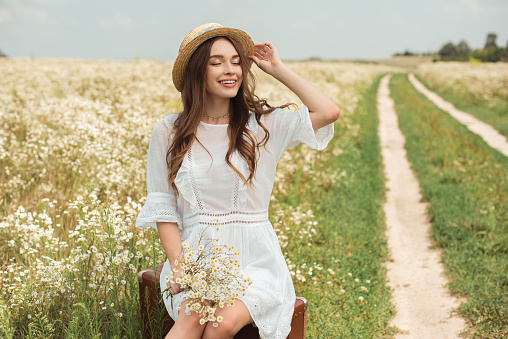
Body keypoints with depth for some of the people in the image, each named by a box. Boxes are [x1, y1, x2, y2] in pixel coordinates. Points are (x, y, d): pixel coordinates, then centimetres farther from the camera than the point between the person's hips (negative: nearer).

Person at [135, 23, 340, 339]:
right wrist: (178, 266, -10)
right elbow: (162, 207, 4)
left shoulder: (264, 124, 0)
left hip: (254, 260, 0)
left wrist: (278, 69, -4)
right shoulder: (169, 133, 3)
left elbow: (329, 112, -13)